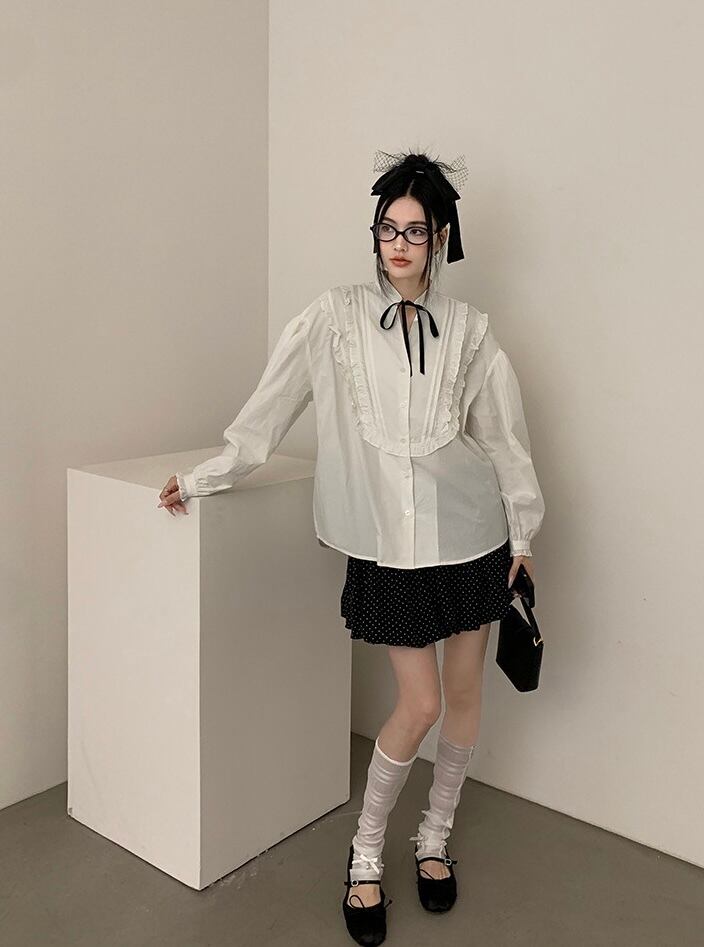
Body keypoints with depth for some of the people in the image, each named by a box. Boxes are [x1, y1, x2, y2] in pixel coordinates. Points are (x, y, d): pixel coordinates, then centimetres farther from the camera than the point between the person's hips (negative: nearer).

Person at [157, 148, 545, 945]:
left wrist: (522, 534, 8)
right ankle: (365, 853, 22)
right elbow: (269, 409, 1)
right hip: (389, 541, -2)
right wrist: (203, 478, 4)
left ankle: (435, 837, 33)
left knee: (463, 689, 10)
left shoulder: (469, 331, 1)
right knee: (419, 705, -1)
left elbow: (503, 437, 6)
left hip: (469, 533, 3)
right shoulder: (336, 319, -3)